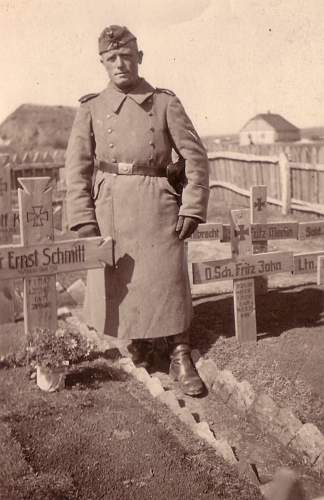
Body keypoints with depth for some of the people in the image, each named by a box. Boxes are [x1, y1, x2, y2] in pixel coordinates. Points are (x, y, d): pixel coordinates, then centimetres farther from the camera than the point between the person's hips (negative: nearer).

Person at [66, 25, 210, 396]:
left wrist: (192, 208, -5)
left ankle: (180, 357, 11)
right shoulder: (91, 108, 8)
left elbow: (195, 156, 3)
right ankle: (138, 345, 30)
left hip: (159, 207, -1)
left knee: (168, 280, -2)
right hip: (110, 210, 2)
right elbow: (77, 167, 3)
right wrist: (83, 220, -6)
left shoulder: (165, 103, 6)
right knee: (118, 284, 7)